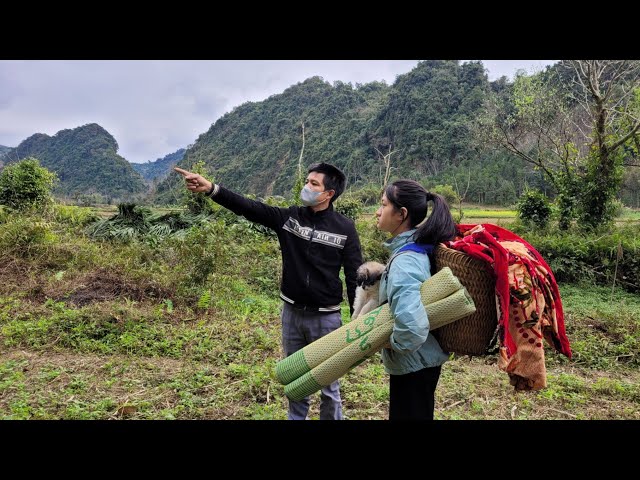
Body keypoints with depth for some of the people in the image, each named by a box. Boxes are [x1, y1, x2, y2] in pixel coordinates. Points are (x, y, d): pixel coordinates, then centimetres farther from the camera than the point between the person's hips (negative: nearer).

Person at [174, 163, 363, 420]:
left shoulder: (345, 228, -10)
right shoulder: (289, 217, -2)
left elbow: (355, 276, -7)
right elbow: (248, 207, -12)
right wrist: (211, 188, -25)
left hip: (326, 317, -3)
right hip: (291, 313, 4)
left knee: (328, 385, 10)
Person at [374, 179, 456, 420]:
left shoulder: (404, 262, -29)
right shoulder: (417, 248, 0)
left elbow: (413, 327, -40)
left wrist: (393, 344, -22)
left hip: (412, 366, -9)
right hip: (420, 361, 9)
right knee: (417, 415, 25)